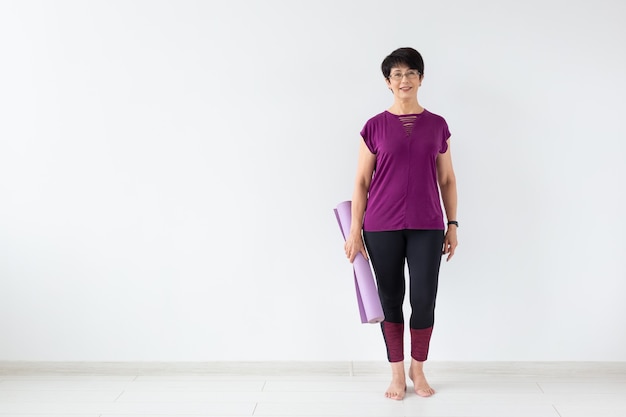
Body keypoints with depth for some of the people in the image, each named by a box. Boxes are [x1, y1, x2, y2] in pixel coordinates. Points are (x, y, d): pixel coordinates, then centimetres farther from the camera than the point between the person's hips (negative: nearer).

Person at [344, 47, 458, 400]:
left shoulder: (437, 125, 6)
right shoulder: (375, 126, 2)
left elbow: (447, 179, 10)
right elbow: (362, 181, 1)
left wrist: (452, 224, 6)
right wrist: (355, 231, -3)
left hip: (427, 226, 1)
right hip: (382, 227, -1)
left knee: (424, 299, 1)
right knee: (391, 299, 7)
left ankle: (418, 368, 24)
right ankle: (397, 372, 22)